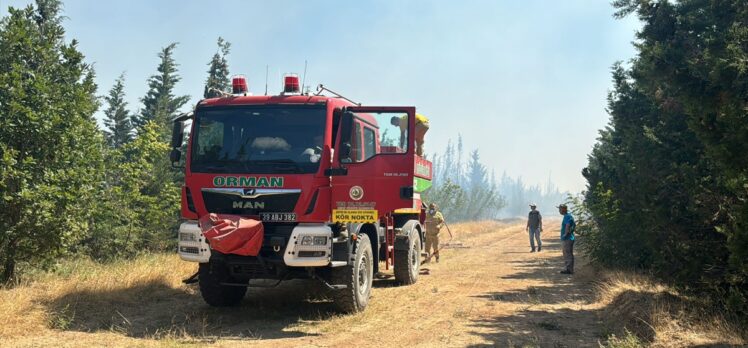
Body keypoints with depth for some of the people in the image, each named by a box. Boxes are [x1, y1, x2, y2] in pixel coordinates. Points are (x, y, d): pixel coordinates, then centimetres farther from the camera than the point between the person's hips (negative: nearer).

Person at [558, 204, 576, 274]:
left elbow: (567, 226, -30)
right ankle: (569, 269, 20)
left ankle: (569, 269, -4)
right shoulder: (569, 216, 16)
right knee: (568, 254, 14)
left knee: (568, 254, -7)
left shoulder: (567, 217, -16)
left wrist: (566, 234, -21)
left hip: (567, 238, -10)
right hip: (569, 238, 10)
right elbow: (574, 225, 26)